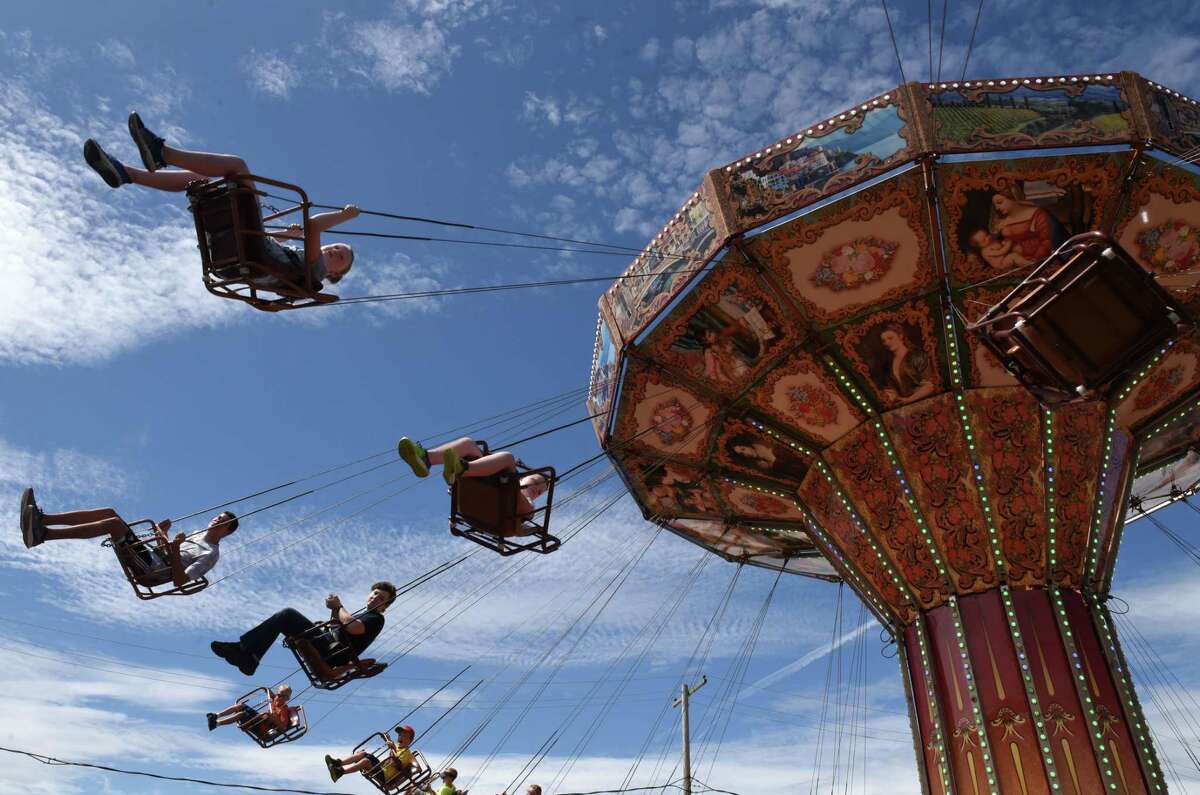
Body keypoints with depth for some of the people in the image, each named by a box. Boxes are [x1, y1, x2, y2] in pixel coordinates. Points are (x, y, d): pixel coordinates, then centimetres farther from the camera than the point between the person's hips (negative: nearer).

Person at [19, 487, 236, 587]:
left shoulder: (211, 554, -5)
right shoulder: (197, 537, 25)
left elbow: (180, 581, -18)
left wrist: (175, 550, -28)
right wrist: (162, 535, 12)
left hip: (148, 572, -9)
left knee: (114, 522, -25)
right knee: (110, 512, -4)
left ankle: (41, 534, -32)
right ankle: (40, 519, -14)